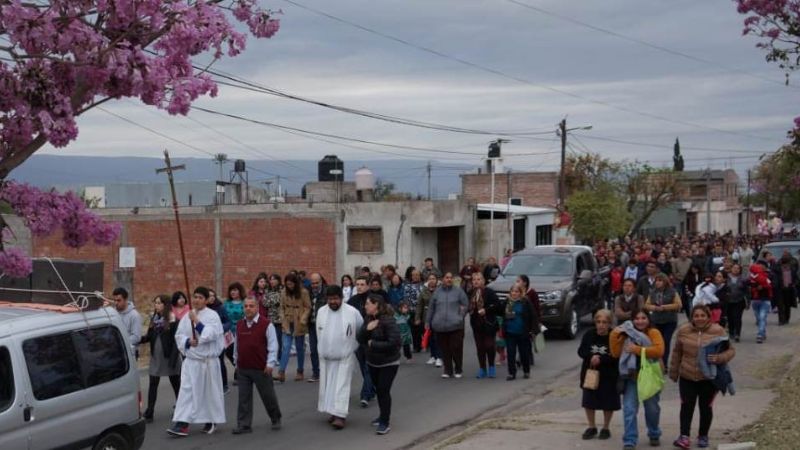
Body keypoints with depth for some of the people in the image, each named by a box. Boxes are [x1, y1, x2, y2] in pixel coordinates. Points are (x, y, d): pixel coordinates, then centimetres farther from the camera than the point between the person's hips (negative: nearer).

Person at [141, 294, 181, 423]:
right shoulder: (153, 318, 6)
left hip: (169, 356, -5)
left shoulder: (173, 320, -11)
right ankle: (149, 412, 3)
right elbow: (149, 337, 7)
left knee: (176, 383, 10)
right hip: (156, 356, 5)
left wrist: (173, 359, -19)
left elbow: (175, 341, -14)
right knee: (152, 384, 2)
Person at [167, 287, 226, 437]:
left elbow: (211, 335, -19)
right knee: (187, 390, -5)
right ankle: (182, 424, -8)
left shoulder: (213, 315, -6)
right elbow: (179, 335, 6)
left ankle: (211, 421, 24)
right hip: (191, 359, 3)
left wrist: (196, 321, -21)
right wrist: (188, 341, -14)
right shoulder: (187, 316, 6)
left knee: (210, 391, 7)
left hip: (208, 360, -3)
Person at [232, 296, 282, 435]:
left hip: (261, 369, -4)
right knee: (243, 397, 4)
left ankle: (276, 419, 27)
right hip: (243, 368, 4)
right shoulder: (239, 325, 7)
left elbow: (273, 345, -9)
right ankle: (244, 425, 9)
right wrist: (237, 360, 18)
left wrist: (270, 364, -13)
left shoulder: (266, 324, -9)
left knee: (268, 396, 7)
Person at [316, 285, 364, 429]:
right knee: (327, 384, 10)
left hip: (345, 356, -4)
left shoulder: (352, 312, -10)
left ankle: (340, 416, -12)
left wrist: (352, 346, 6)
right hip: (326, 357, 4)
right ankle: (332, 411, 23)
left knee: (341, 386, -8)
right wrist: (323, 349, 14)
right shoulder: (321, 312, 1)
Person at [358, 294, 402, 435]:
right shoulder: (368, 319, 2)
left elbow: (393, 343, -26)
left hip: (389, 363, -7)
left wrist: (373, 344, -20)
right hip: (372, 362, 7)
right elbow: (360, 339, 0)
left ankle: (385, 422, -1)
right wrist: (367, 329, -20)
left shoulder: (388, 321, -20)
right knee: (378, 389, 16)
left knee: (384, 390, -8)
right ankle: (383, 415, 32)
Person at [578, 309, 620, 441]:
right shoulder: (589, 335, -3)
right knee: (588, 401, 9)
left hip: (608, 375, -3)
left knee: (608, 403, 7)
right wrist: (591, 357, -21)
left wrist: (601, 359, -25)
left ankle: (605, 428, 24)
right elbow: (581, 351, -2)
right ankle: (592, 427, 26)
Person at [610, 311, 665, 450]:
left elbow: (659, 350, -22)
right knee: (629, 409, -6)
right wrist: (615, 336, -14)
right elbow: (616, 353, -2)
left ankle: (654, 435, 37)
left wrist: (638, 349, -25)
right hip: (631, 377, 2)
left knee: (652, 408, 15)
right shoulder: (627, 334, 4)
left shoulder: (653, 333, -6)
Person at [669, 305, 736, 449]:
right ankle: (684, 436, -3)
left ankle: (703, 436, 24)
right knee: (687, 406, -5)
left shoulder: (718, 331, -7)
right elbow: (677, 353, 9)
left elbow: (730, 350, -4)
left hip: (709, 378, -1)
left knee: (705, 406, 9)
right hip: (687, 377, 1)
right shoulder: (684, 330, -1)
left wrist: (718, 358, -23)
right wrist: (674, 372, 13)